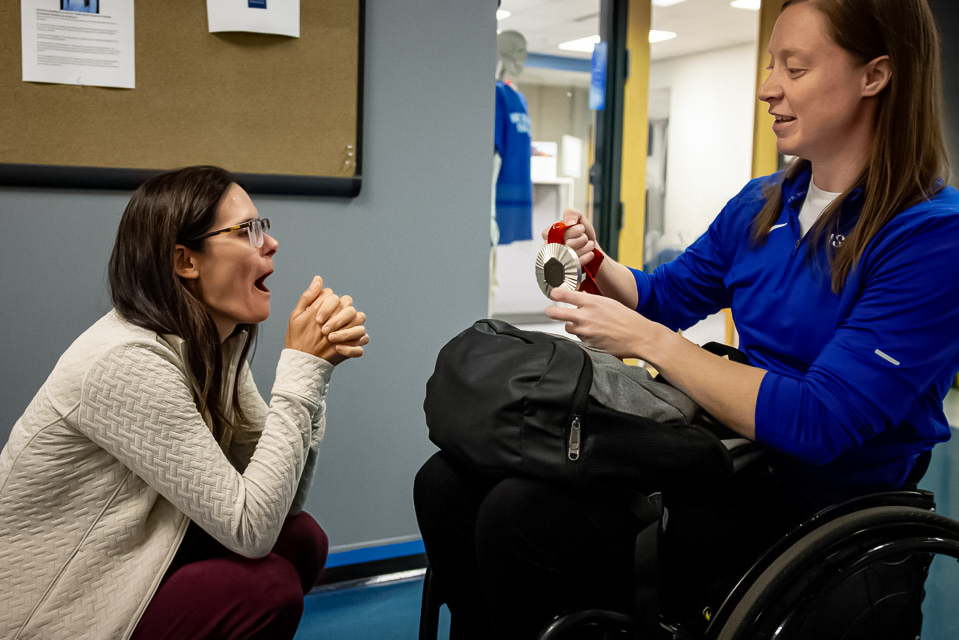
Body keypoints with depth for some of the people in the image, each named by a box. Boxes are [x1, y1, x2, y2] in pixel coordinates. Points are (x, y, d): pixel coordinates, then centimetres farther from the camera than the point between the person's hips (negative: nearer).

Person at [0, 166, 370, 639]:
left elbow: (285, 500, -3)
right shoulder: (131, 363, -27)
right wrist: (301, 369, -25)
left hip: (114, 566, 8)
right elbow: (250, 528, -27)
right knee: (269, 585, -21)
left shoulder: (219, 342, -1)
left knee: (302, 540, -3)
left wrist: (314, 367, -15)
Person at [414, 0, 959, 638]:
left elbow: (818, 424, -23)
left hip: (817, 498, -7)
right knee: (447, 480, -8)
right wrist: (596, 263, -1)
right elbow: (665, 297, 22)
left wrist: (644, 340, -19)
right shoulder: (762, 204, 8)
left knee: (520, 517, -25)